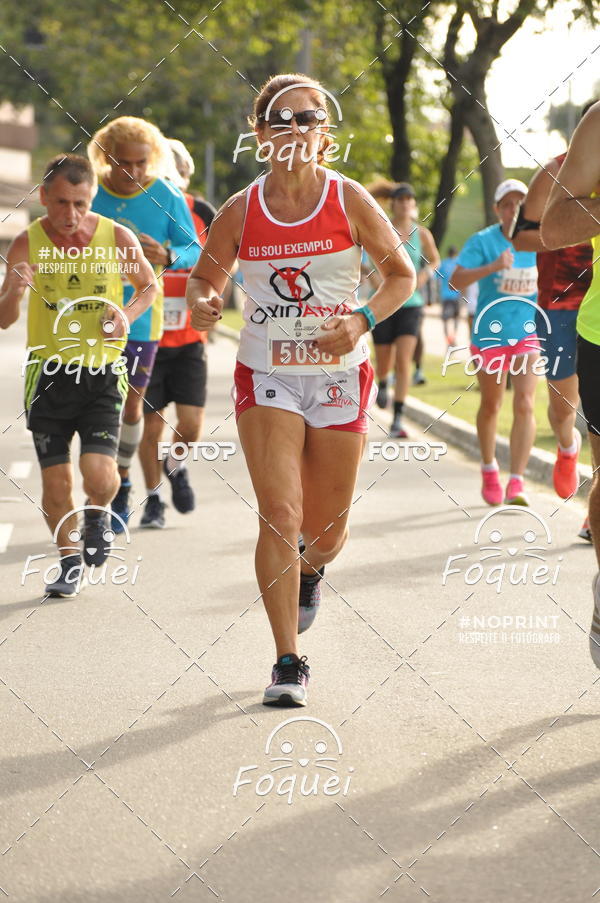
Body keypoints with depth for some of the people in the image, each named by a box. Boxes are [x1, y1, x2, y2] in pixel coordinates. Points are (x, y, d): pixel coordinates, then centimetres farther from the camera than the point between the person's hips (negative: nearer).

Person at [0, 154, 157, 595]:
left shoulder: (118, 238, -8)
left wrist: (128, 315, -10)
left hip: (102, 373, -1)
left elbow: (150, 285, 11)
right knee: (56, 482, 2)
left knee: (99, 474, -15)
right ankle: (70, 563, 26)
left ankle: (98, 516, 20)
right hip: (48, 373, 1)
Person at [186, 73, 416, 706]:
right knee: (279, 515, -14)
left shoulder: (349, 200, -5)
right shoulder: (240, 211, -2)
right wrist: (200, 304, -13)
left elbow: (403, 275, 3)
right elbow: (204, 277, 11)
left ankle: (311, 568, 50)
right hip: (267, 376, 0)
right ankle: (288, 663, -7)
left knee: (325, 529, 10)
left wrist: (362, 320, -14)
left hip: (339, 375, 0)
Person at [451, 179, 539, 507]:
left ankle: (517, 482, -13)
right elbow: (456, 280, -22)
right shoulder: (483, 241, -10)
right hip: (490, 333, -1)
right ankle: (489, 469, 36)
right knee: (490, 406, 13)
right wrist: (493, 267, -34)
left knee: (524, 405, -13)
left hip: (529, 332, 1)